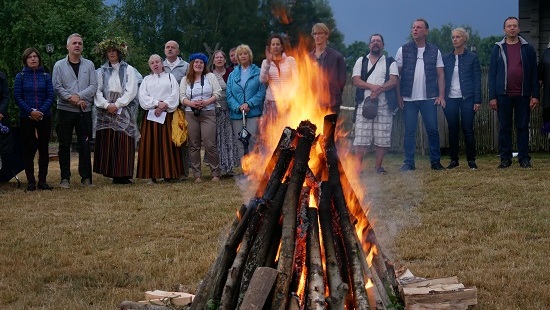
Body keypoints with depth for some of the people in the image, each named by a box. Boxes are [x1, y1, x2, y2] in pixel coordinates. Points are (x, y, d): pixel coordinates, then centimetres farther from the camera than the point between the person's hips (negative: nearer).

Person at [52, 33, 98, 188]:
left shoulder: (89, 65, 8)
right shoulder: (59, 65, 4)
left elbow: (93, 86, 0)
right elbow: (57, 87, -4)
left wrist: (78, 96, -13)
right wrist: (72, 99, -14)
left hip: (85, 111, 1)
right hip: (65, 110, -1)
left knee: (84, 145, 3)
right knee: (64, 145, 2)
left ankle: (86, 177, 9)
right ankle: (65, 178, 8)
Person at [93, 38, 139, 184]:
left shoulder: (128, 70, 7)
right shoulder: (101, 72, 13)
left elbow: (131, 91, -2)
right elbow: (98, 91, 4)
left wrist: (117, 104, -10)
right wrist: (107, 105, -11)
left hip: (124, 111, -2)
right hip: (106, 111, 2)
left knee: (124, 144, -6)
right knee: (106, 143, -4)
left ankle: (124, 174, -5)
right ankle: (111, 173, -2)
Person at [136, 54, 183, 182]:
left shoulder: (170, 77, 13)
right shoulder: (146, 79, 17)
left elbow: (175, 94, 1)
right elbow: (142, 96, 3)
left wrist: (164, 106, -12)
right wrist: (157, 103, -11)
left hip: (167, 114, -1)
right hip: (150, 115, 2)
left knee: (167, 143, -6)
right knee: (152, 144, -4)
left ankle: (168, 173, -5)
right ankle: (154, 174, -5)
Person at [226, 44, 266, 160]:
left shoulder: (258, 72, 5)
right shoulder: (233, 75, 14)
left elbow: (261, 92, -3)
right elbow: (229, 94, 6)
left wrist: (249, 104, -14)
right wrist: (238, 107, -11)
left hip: (254, 112, -3)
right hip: (237, 114, 3)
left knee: (253, 140, -11)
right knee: (240, 142, 3)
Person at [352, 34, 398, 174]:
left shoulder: (390, 62, 12)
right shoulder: (361, 61, 15)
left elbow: (393, 81, -2)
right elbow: (356, 80, 1)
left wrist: (379, 90, -17)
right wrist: (372, 86, -15)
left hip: (384, 106, 0)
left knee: (382, 139, -1)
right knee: (361, 138, -6)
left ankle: (378, 166, 9)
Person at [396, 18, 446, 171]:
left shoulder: (434, 51, 7)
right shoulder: (403, 50, 4)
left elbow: (440, 75, 6)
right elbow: (396, 74, 3)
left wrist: (441, 95, -4)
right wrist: (398, 96, -5)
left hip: (429, 98, 0)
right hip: (409, 99, 0)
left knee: (433, 130, 2)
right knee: (409, 131, 2)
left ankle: (435, 161, 11)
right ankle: (409, 163, 8)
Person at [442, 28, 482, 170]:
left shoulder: (472, 57, 2)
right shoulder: (446, 58, 9)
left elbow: (477, 79, 1)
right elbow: (442, 79, 10)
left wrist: (477, 100, -6)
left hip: (467, 98, -2)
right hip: (450, 99, 2)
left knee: (468, 130, -3)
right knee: (452, 130, 5)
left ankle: (471, 160, 6)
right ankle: (454, 159, 12)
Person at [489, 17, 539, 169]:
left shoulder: (527, 49, 6)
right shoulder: (498, 49, 6)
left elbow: (534, 73, 5)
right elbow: (492, 74, 4)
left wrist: (535, 95, -3)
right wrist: (492, 97, -3)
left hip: (523, 95, 0)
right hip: (503, 95, 0)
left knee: (523, 127, 4)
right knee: (504, 128, 4)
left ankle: (524, 159, 9)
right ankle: (505, 159, 10)